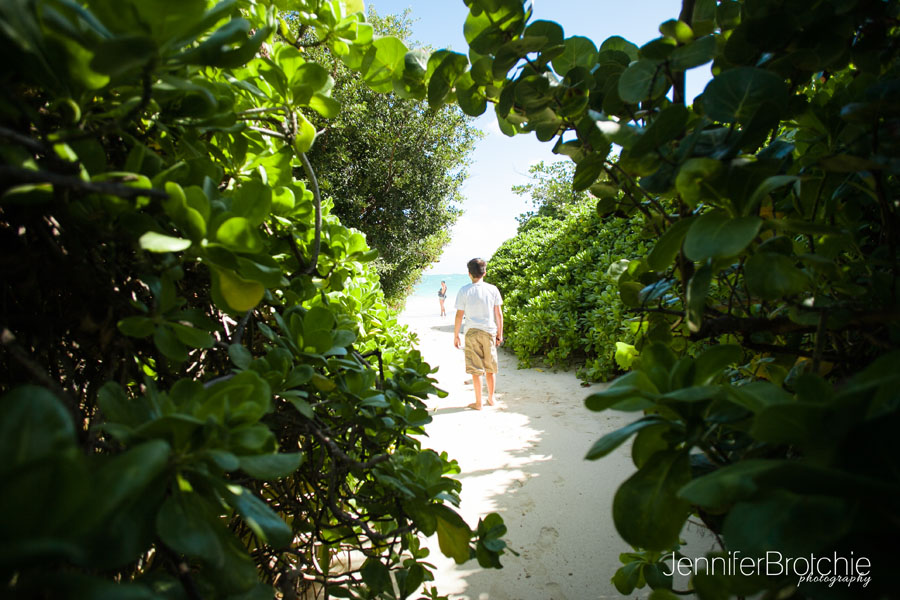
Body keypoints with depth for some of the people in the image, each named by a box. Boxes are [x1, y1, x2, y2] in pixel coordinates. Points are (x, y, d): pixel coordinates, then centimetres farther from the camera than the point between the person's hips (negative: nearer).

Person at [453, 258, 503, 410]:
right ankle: (491, 399, 28)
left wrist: (456, 335, 5)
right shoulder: (493, 289, 0)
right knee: (490, 368, 15)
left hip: (472, 332, -2)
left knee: (476, 370, 4)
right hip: (489, 331, 2)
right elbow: (499, 314, 3)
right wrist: (499, 334, 12)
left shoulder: (464, 291, -6)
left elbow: (459, 315, -4)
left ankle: (478, 403, 10)